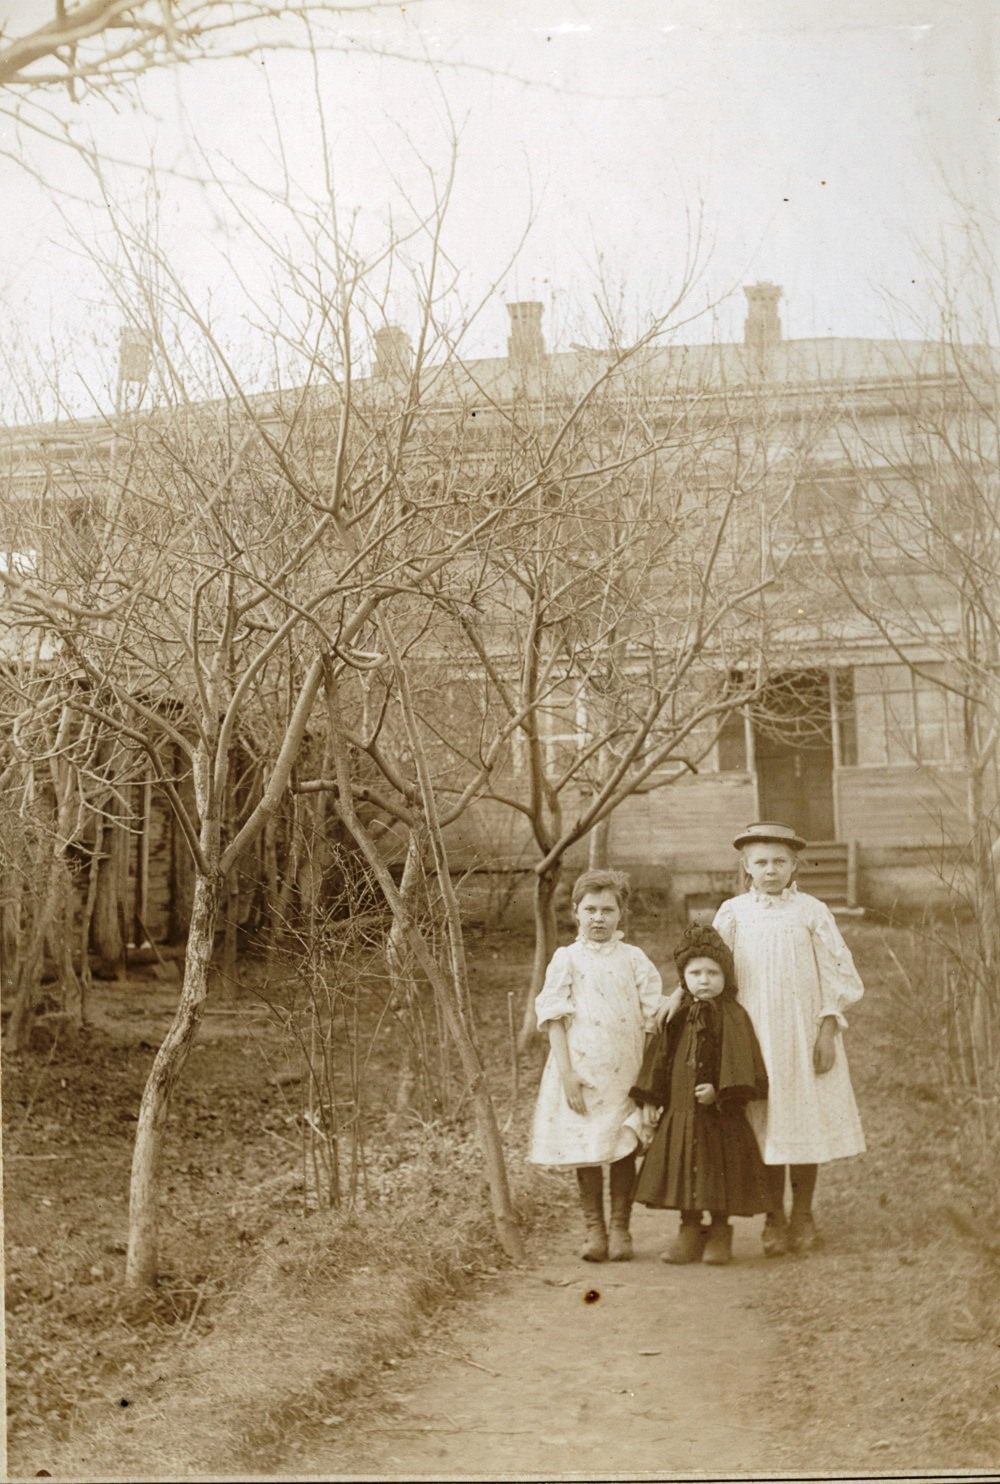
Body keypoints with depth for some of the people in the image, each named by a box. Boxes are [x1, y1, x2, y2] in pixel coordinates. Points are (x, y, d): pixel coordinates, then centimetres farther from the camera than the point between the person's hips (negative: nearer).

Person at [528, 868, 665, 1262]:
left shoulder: (634, 959, 5)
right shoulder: (566, 959, 2)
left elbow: (653, 1018, 5)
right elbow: (554, 1018, -2)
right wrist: (566, 1072, -10)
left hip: (626, 1070, 1)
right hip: (581, 1068, -1)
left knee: (624, 1149, 3)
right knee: (585, 1150, 4)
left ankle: (620, 1228, 15)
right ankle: (594, 1230, 14)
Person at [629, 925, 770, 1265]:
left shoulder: (733, 1016, -6)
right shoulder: (677, 1017, 8)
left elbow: (743, 1065, -12)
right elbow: (659, 1059, 11)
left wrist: (719, 1091, -24)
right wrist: (648, 1101, 6)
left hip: (720, 1116, -4)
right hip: (679, 1113, 4)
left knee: (718, 1174, 3)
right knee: (684, 1173, 9)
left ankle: (720, 1232, 19)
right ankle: (690, 1230, 23)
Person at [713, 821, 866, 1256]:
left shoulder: (812, 912, 0)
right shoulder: (732, 914, 3)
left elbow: (835, 974, 0)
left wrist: (828, 1032, -6)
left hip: (804, 1035, 0)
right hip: (754, 1036, 1)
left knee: (805, 1121, 4)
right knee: (764, 1125, 2)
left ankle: (802, 1214, 19)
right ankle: (774, 1218, 13)